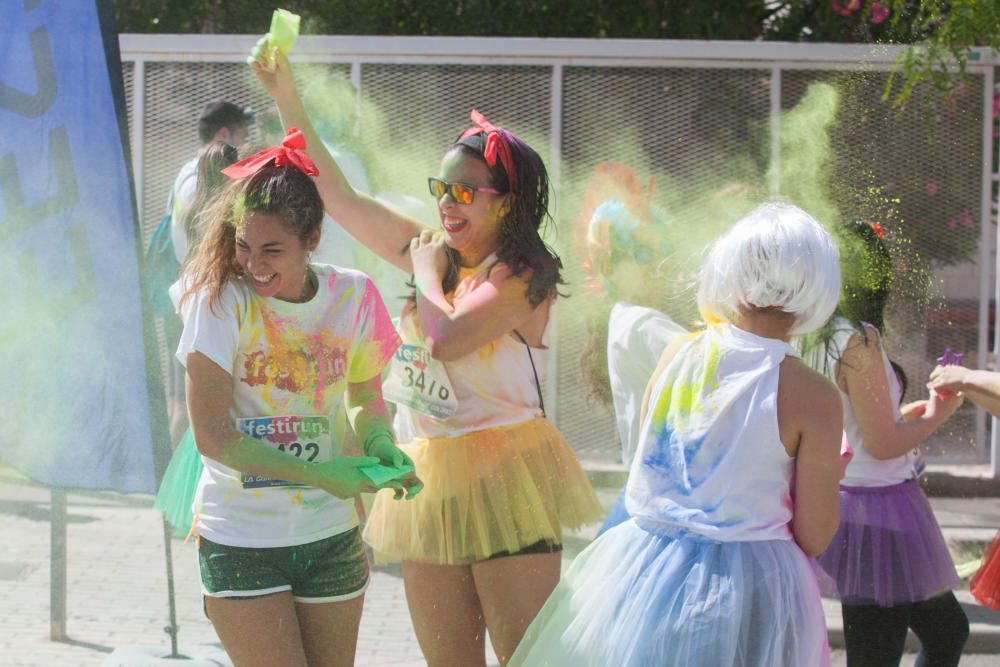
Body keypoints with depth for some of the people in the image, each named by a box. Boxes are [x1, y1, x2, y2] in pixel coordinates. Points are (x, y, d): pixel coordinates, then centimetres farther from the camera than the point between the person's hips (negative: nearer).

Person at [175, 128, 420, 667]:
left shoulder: (351, 296, -2)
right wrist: (320, 475, -21)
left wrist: (379, 441, -8)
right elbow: (212, 436, -15)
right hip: (241, 539, -4)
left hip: (330, 538, 4)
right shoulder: (220, 300, -13)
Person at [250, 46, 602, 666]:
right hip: (430, 477, 7)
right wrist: (288, 98, 11)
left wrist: (425, 267, -5)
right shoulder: (433, 250, 11)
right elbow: (337, 193, 15)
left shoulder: (523, 275, -10)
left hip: (501, 474, -7)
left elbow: (447, 338, -24)